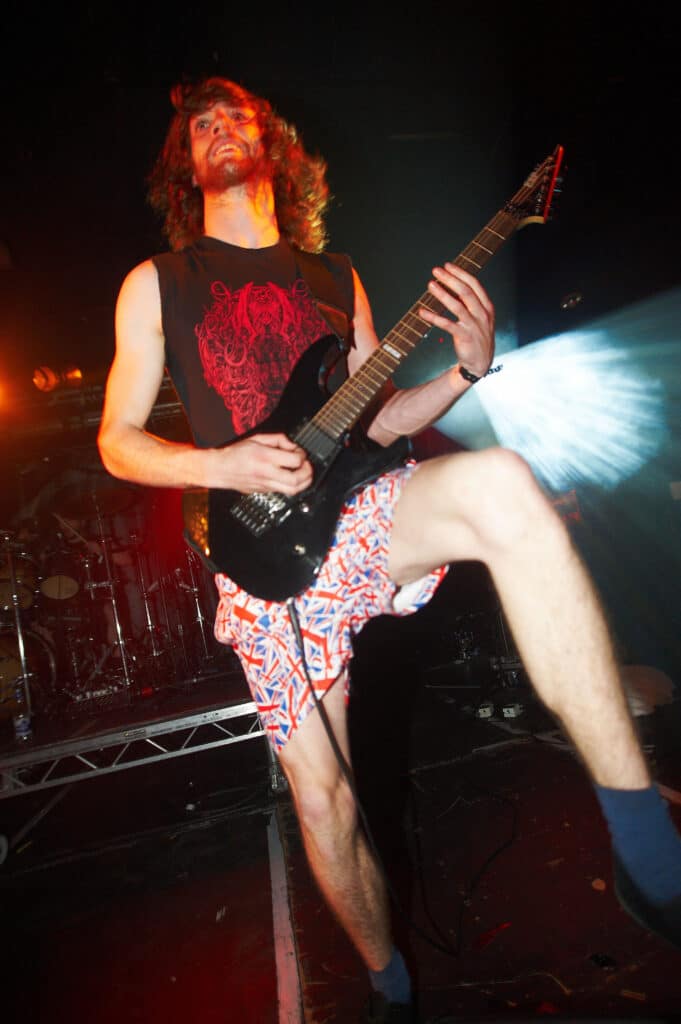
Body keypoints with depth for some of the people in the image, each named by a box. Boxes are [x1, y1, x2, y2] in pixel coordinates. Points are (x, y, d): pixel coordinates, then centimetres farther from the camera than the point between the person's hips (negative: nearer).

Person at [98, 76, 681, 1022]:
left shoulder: (333, 273, 17)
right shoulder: (155, 283, 10)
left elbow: (371, 419, 15)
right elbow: (117, 439, 7)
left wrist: (464, 371, -2)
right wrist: (222, 465, -11)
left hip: (360, 512, 1)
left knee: (501, 486, -33)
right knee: (322, 798, 4)